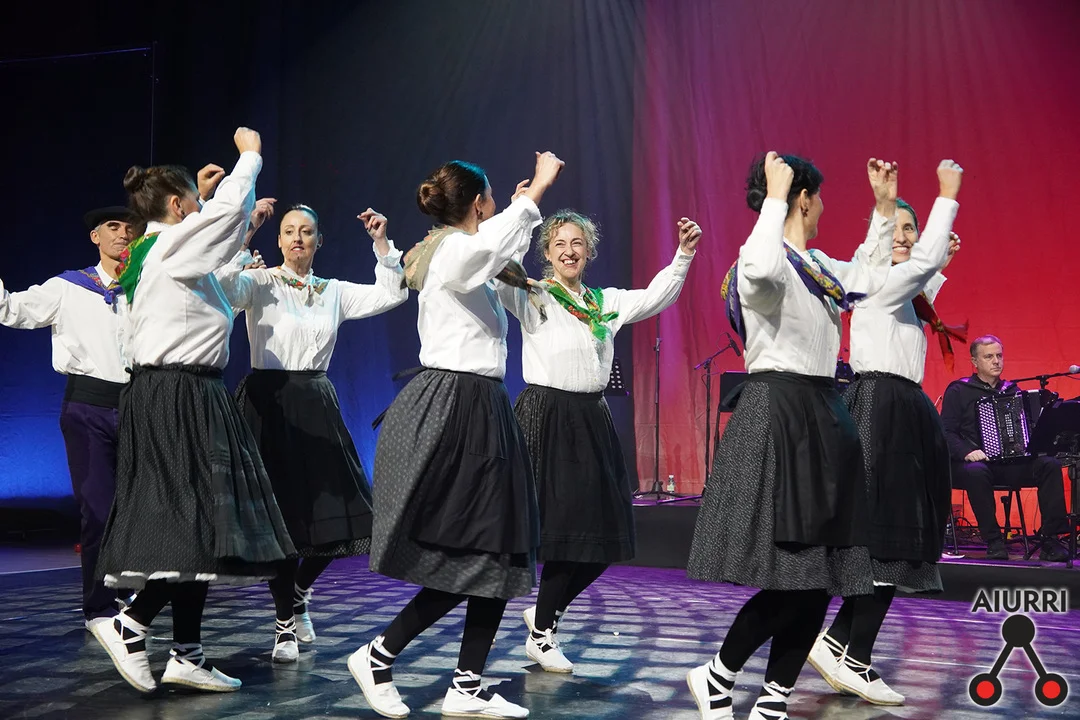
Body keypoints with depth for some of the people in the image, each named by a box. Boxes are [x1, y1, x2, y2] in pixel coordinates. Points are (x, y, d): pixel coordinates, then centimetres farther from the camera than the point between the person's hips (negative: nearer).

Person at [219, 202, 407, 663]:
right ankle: (286, 621, 13)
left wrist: (382, 244, -2)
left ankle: (300, 590, 32)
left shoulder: (334, 292, 13)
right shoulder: (260, 284, 0)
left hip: (316, 404, 4)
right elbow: (225, 288, -20)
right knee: (280, 512, -3)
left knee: (335, 511, 2)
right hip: (268, 402, -4)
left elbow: (391, 295, 6)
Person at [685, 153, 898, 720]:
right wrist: (775, 196, -24)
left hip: (821, 417, 9)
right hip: (778, 414, -9)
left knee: (818, 580, 6)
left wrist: (884, 209, 26)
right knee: (792, 577, -12)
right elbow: (760, 270, -35)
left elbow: (871, 278, 31)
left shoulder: (817, 265, 16)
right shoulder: (767, 257, -11)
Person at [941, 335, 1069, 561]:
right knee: (976, 472, -39)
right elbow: (947, 431, -4)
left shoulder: (1012, 390, 19)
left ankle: (1050, 541, -23)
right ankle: (994, 542, -28)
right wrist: (966, 452, -23)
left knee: (1050, 464, -22)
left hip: (1012, 463, 4)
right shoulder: (959, 391, 5)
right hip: (973, 463, -4)